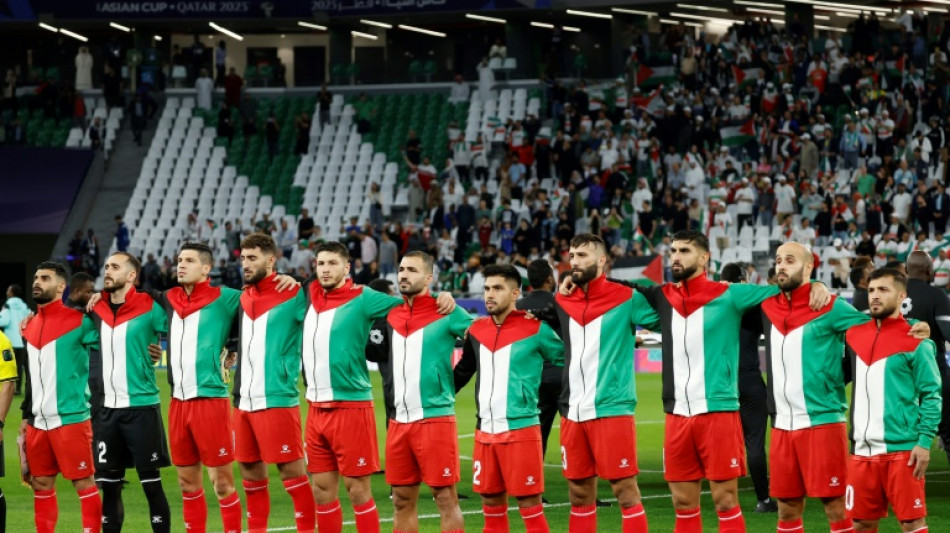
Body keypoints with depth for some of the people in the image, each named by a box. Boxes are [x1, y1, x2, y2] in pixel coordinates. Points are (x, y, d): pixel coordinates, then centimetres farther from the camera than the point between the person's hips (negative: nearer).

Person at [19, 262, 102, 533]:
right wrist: (26, 416, 21)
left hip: (71, 419, -7)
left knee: (84, 483, -4)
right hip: (39, 422, 7)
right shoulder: (31, 326, 14)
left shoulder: (79, 321, -8)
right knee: (41, 485, 11)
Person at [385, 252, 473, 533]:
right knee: (402, 500, 9)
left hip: (435, 418, -6)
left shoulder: (446, 314, -6)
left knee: (445, 499, -5)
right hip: (399, 422, 6)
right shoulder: (392, 315, 11)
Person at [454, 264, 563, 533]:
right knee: (491, 504, 11)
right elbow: (464, 370, 23)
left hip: (521, 430, -6)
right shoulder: (477, 329, 9)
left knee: (529, 504, -4)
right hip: (485, 432, 6)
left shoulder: (535, 329, -7)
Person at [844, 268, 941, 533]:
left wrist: (925, 441, -15)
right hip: (862, 450, 6)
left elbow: (931, 395, -7)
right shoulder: (855, 333, 11)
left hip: (902, 449, -6)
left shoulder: (915, 342, -5)